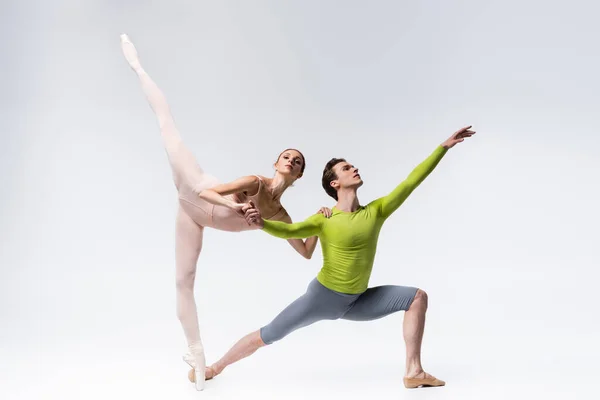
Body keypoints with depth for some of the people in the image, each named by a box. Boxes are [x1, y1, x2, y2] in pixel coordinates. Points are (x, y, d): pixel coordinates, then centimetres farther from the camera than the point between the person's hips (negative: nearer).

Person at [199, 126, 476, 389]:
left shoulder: (376, 211, -3)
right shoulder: (325, 220, -11)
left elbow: (412, 180, -4)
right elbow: (289, 230, -25)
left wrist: (444, 146, -4)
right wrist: (263, 224, -46)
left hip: (356, 302, 4)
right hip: (322, 296, -3)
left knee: (418, 297, -6)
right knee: (267, 336, -1)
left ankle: (414, 372, -6)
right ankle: (215, 367, 21)